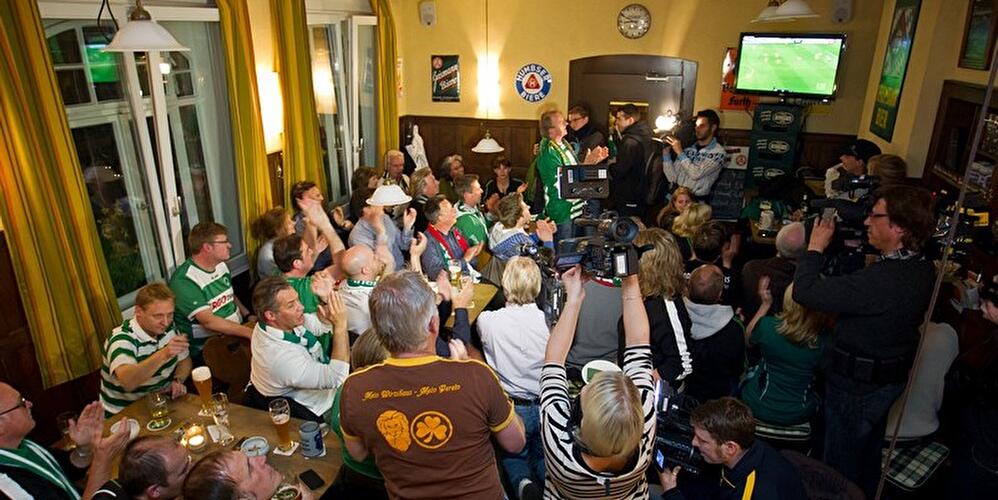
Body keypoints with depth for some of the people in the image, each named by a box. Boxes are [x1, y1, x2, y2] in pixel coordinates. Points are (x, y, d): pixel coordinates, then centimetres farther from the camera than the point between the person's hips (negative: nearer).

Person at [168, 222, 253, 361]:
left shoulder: (221, 265, 10)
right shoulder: (184, 281, -16)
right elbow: (208, 321, -23)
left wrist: (248, 316, 9)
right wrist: (248, 332, -29)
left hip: (236, 333, 8)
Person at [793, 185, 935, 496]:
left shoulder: (882, 280, -36)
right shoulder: (922, 268, -6)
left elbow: (804, 292, -35)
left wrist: (816, 246, -20)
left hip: (857, 387, -9)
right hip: (893, 377, 9)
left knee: (841, 464, 13)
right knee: (868, 456, 30)